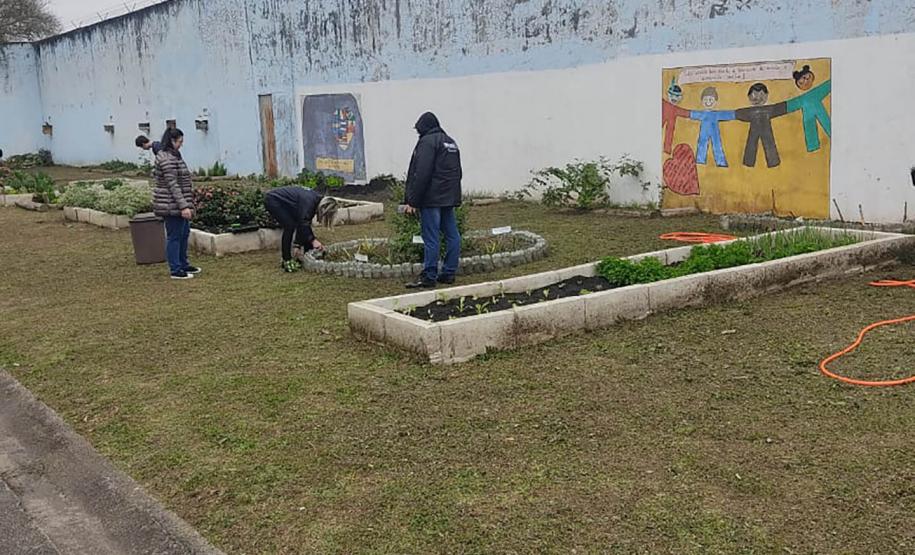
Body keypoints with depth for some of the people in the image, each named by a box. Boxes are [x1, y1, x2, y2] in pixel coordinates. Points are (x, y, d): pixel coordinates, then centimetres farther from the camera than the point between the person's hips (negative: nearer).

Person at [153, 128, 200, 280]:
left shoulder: (173, 155, 14)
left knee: (184, 234, 18)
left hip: (177, 204, 10)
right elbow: (173, 185, -24)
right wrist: (184, 206, -26)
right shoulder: (167, 159, -19)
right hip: (171, 205, -10)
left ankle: (183, 265, 29)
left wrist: (187, 204, 25)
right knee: (174, 236, -3)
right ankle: (175, 270, 5)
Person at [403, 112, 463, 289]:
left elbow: (421, 174, -17)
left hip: (432, 199, -9)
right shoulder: (451, 142, 19)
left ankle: (429, 277, -5)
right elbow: (458, 172, 23)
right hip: (450, 198, 9)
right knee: (452, 234, 9)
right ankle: (449, 273, 15)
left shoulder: (427, 141, -9)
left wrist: (412, 201, -15)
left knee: (431, 237, -7)